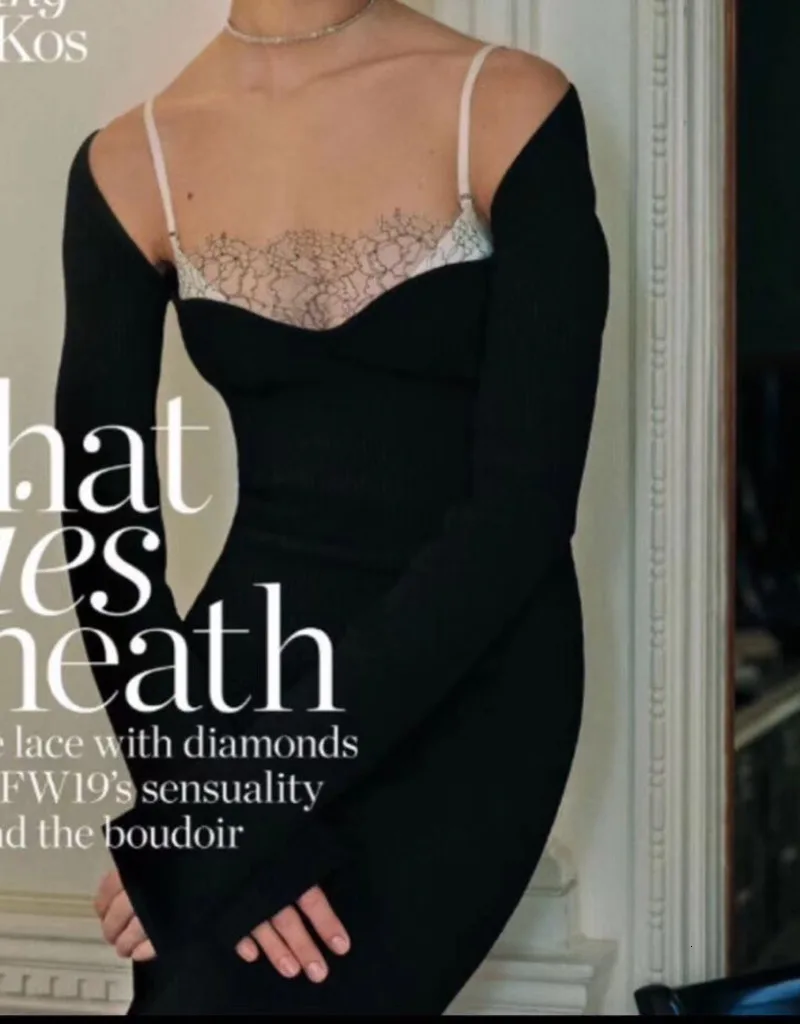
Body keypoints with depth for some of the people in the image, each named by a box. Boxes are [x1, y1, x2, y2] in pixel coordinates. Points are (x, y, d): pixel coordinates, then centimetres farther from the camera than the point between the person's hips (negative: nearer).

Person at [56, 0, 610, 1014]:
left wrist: (257, 783, -19)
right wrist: (188, 797, -15)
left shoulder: (509, 110, -9)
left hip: (469, 685, -2)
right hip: (250, 654, 3)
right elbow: (107, 531, -1)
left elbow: (529, 496, -14)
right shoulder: (129, 169, -1)